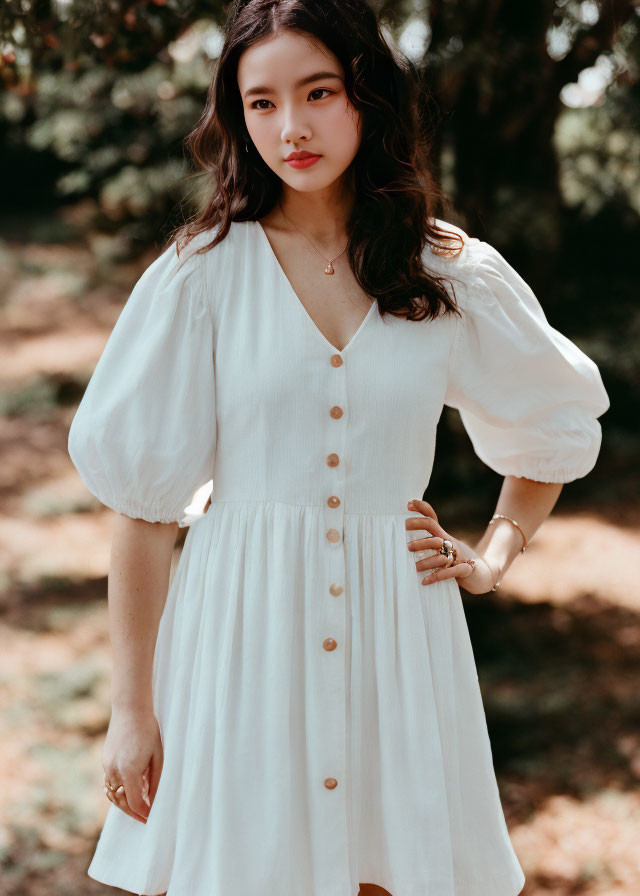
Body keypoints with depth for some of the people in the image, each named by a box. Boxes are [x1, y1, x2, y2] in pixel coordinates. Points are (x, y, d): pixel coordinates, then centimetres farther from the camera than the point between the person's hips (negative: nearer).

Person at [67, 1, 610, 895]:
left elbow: (560, 425, 21)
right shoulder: (203, 273, -4)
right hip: (242, 629, -1)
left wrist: (494, 555, 10)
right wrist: (132, 706, -5)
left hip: (396, 628, 2)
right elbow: (143, 499, -4)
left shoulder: (457, 278, 2)